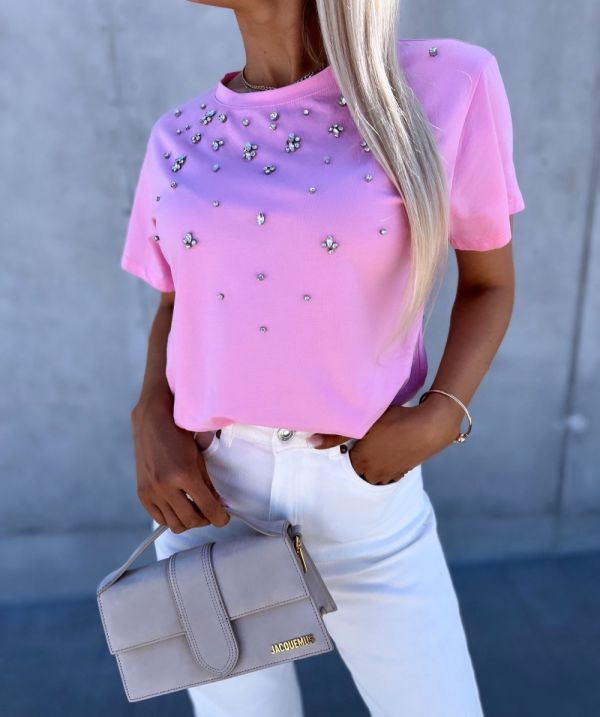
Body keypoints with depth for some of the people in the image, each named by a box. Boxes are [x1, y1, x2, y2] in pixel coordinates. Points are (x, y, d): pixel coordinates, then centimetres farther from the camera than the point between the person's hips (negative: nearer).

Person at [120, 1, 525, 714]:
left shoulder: (447, 84, -10)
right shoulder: (180, 138, 0)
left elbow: (489, 282, 1)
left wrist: (441, 419, -15)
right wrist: (152, 420, -8)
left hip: (364, 495, -1)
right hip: (205, 489, 3)